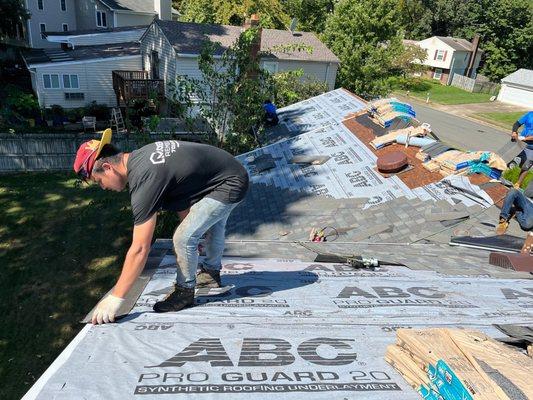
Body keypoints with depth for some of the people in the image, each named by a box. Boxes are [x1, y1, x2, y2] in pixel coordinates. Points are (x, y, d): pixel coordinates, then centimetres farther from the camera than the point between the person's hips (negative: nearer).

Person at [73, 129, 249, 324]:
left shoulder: (145, 180, -27)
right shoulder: (140, 155, 0)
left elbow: (140, 249, -26)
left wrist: (115, 298, -19)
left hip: (231, 186, -10)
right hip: (233, 172, 10)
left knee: (183, 238, -11)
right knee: (213, 226, 29)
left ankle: (184, 291, 13)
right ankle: (211, 272, 51)